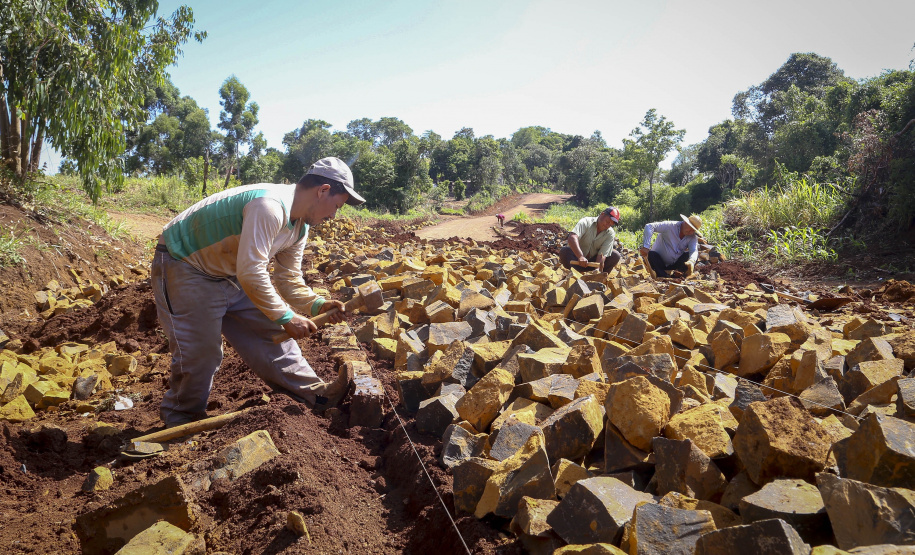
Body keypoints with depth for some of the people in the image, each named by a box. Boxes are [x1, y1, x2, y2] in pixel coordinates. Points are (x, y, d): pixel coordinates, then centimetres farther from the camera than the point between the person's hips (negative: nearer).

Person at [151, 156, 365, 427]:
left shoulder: (300, 227, -1)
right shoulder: (270, 207, -33)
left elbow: (289, 278, 4)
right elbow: (251, 274, -36)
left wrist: (316, 305, -13)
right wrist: (286, 317, -28)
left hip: (227, 272, 9)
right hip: (183, 266, -9)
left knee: (269, 331, 5)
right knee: (200, 351, -5)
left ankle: (316, 394, 10)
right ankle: (182, 418, 20)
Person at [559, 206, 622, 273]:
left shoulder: (610, 233, -9)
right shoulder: (586, 222, -17)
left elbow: (602, 255, -19)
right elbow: (572, 237, -37)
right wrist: (580, 256, -51)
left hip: (593, 261, 3)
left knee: (615, 256, -18)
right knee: (564, 251, -31)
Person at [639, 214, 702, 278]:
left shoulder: (693, 237, -6)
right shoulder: (670, 226, -17)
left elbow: (694, 251, -21)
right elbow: (649, 226, -25)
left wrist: (691, 262, -46)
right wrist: (645, 247, -35)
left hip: (675, 264, 3)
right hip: (660, 262, -3)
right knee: (651, 254, -34)